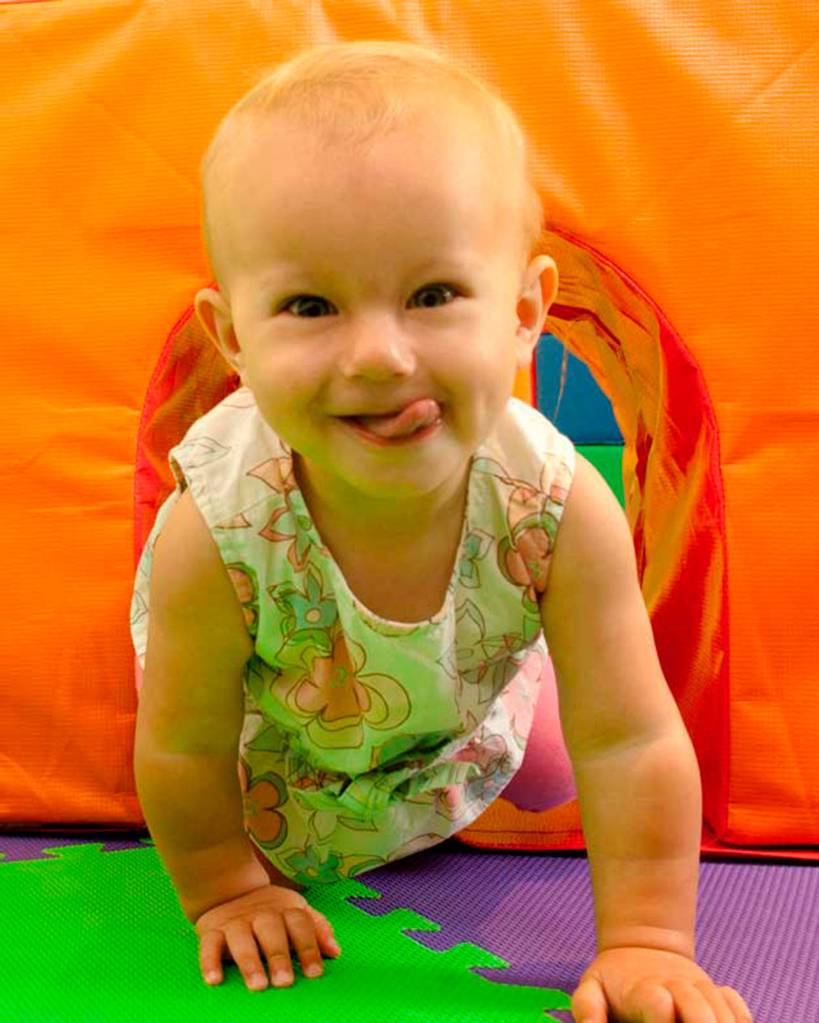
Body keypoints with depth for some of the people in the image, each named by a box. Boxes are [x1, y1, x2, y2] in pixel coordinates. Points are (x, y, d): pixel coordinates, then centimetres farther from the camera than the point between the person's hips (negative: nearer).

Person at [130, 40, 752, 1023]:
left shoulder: (560, 510, -39)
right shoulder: (217, 537, -43)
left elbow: (631, 747, -29)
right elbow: (183, 753, -25)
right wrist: (224, 893, -11)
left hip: (464, 720, 2)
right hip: (276, 746, -1)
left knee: (548, 773, 26)